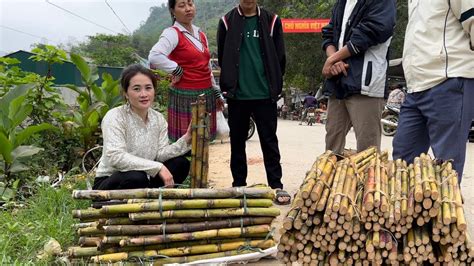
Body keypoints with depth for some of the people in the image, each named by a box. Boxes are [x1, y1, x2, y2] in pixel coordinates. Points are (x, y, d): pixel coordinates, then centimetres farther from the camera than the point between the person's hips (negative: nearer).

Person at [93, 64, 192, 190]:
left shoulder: (159, 119, 1)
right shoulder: (115, 117, -19)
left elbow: (160, 154, -5)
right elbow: (115, 157, -30)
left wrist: (185, 140, -21)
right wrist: (158, 167, -32)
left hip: (144, 179, 6)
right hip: (109, 183, -6)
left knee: (181, 163, -9)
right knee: (137, 177, -36)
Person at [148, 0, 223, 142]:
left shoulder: (201, 34, 15)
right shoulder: (172, 33, -9)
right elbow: (154, 56, -28)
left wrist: (216, 93, 19)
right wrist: (177, 71, -16)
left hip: (206, 95, 7)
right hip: (185, 97, -7)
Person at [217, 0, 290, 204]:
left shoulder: (271, 21, 5)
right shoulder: (227, 21, 5)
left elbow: (279, 56, 6)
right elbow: (222, 56, 7)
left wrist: (274, 84, 3)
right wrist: (229, 83, 5)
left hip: (265, 94, 0)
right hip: (237, 95, 1)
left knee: (269, 141, 3)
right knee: (237, 141, 9)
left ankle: (276, 185, 10)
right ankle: (239, 184, 21)